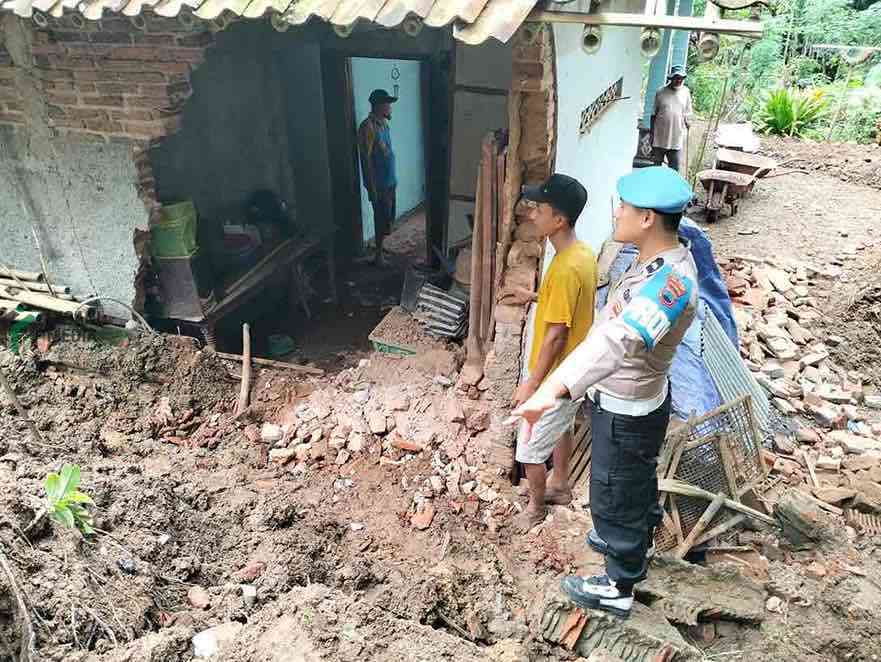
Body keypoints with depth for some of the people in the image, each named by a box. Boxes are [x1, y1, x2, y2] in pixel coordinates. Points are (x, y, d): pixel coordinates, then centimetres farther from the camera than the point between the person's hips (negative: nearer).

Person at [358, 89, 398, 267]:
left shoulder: (384, 123, 9)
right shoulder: (367, 127, -19)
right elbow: (366, 159, -20)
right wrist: (371, 188, -21)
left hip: (390, 181, 9)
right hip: (379, 184, -9)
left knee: (389, 217, 15)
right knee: (382, 218, 0)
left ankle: (381, 247, 28)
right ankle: (379, 254, 12)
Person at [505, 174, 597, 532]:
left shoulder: (565, 267, -31)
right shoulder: (582, 253, -2)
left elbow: (556, 335, -27)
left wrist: (531, 384, -20)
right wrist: (536, 297, 10)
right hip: (572, 371, 10)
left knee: (529, 450, 9)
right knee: (562, 427, 28)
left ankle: (535, 507, 30)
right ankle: (560, 486, 49)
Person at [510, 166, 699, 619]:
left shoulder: (670, 283, -38)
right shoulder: (661, 258, -7)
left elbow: (619, 340, -55)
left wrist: (553, 390, -67)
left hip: (626, 414, -9)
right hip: (623, 401, 9)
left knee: (615, 496, 13)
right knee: (636, 482, 32)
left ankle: (618, 589, 39)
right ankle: (636, 542, 61)